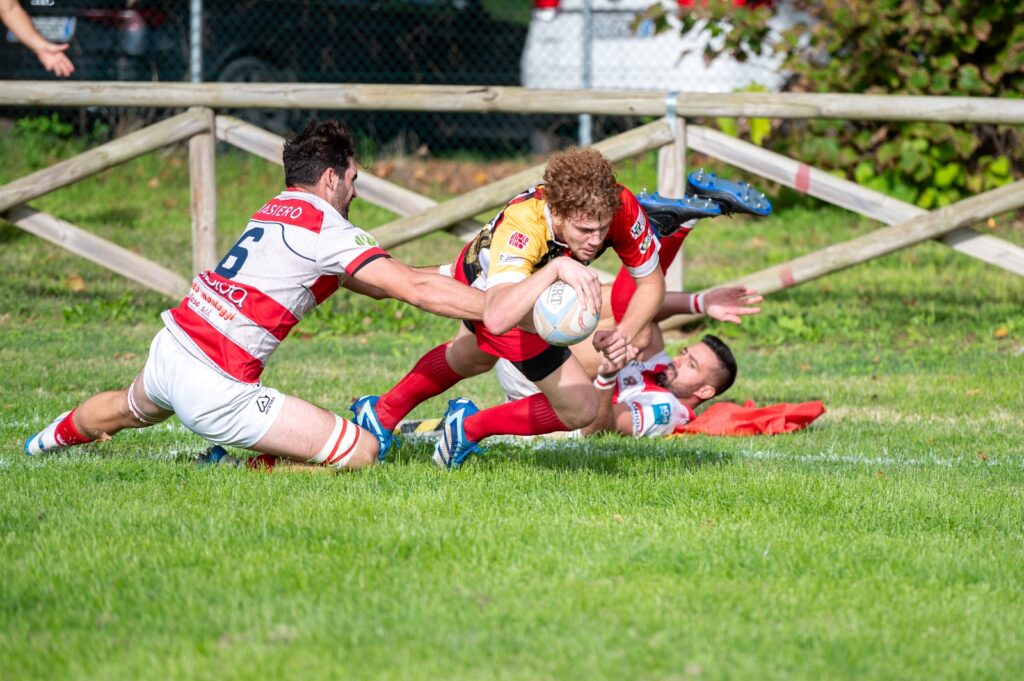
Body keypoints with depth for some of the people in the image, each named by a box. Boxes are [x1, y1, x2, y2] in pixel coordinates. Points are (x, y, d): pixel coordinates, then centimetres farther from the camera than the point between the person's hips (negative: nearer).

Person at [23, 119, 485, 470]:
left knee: (131, 408, 45)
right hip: (217, 392, -9)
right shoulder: (325, 228, -11)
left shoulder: (275, 210, 15)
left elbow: (378, 284, 22)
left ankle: (58, 435, 69)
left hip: (169, 348, 9)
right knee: (362, 453, -10)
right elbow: (416, 290, -15)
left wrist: (455, 272, 20)